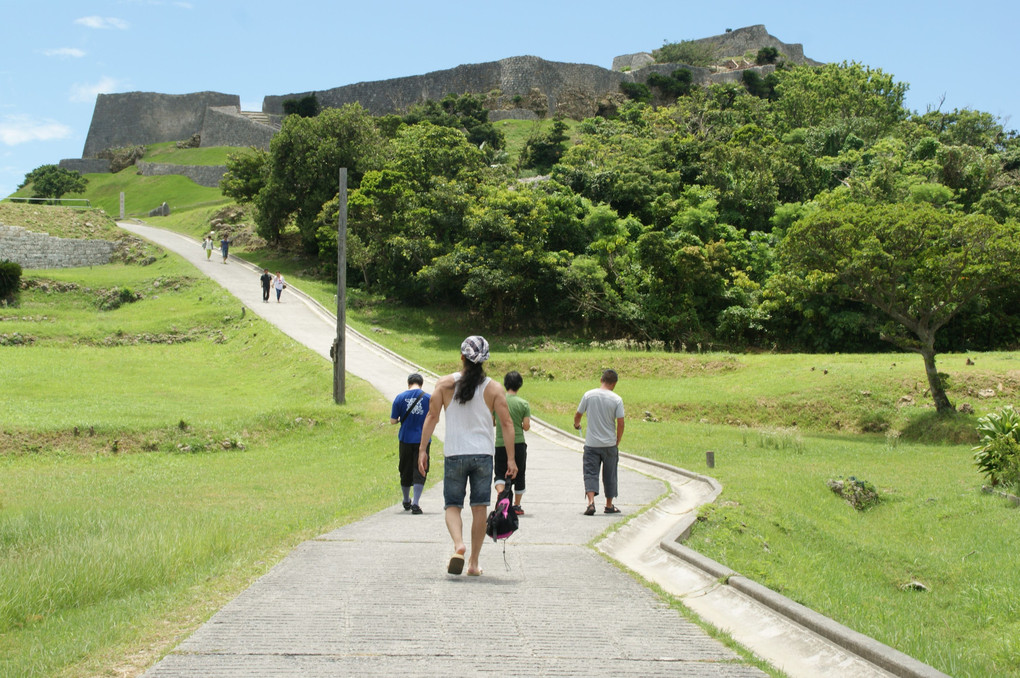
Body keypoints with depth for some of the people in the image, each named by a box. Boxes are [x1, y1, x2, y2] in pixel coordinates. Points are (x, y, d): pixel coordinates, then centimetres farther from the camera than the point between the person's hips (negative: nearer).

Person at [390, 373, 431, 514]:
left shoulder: (400, 398, -1)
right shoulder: (428, 398, -2)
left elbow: (392, 421, 0)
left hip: (405, 439, 1)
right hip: (423, 440, -1)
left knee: (405, 471, 16)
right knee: (419, 472, 0)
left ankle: (406, 501, 32)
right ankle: (415, 503, -11)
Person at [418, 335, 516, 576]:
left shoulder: (445, 384, 0)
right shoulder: (494, 388, 0)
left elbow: (432, 416, -4)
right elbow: (507, 424, -3)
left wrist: (422, 449, 1)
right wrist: (511, 458, 1)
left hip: (454, 454, 0)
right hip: (483, 454, 0)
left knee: (453, 506, 8)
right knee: (480, 508, 8)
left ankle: (458, 545, -19)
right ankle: (474, 562, 11)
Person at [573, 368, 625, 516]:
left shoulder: (588, 395, -4)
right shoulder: (616, 399, -8)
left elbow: (577, 415, 5)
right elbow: (620, 423, -9)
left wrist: (577, 425, 29)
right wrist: (617, 442, 5)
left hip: (591, 444, 0)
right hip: (609, 443, 0)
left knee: (590, 473, 1)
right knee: (609, 475, 14)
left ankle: (591, 502, -19)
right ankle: (609, 505, 23)